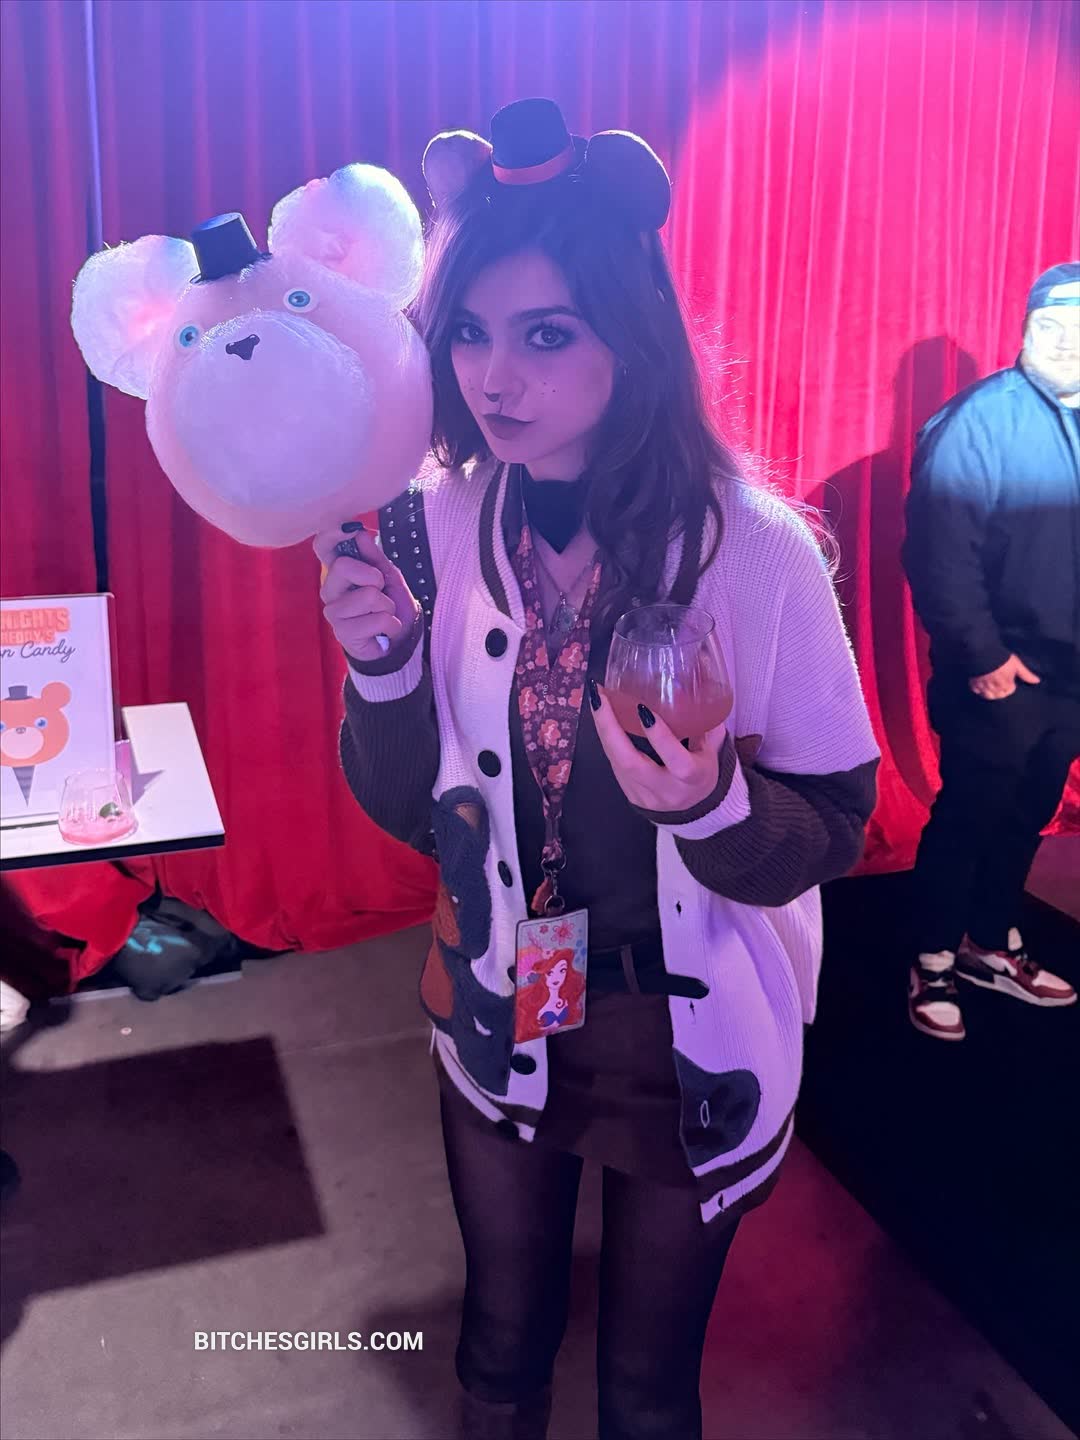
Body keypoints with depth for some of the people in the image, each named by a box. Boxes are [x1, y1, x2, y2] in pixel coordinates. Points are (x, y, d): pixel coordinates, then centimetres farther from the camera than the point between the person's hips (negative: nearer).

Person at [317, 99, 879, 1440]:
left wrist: (708, 802, -33)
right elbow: (407, 810, -3)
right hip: (497, 1019, 3)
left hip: (692, 1043, -2)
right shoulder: (440, 527, -10)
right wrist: (380, 662, -21)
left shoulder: (754, 549, -21)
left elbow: (828, 837, -13)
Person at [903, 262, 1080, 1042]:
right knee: (967, 817, 5)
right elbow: (939, 551, -17)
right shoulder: (980, 419, -12)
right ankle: (934, 966, 20)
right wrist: (981, 654, -18)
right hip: (997, 670, -6)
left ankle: (992, 945, 34)